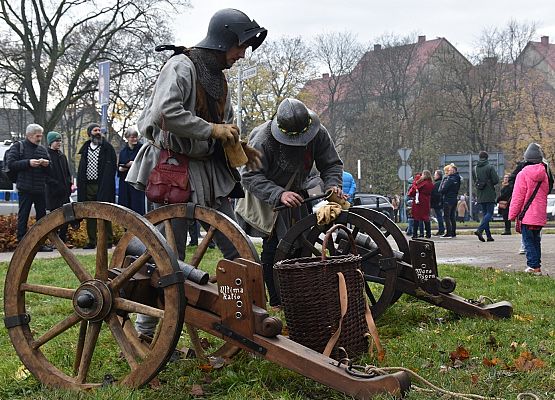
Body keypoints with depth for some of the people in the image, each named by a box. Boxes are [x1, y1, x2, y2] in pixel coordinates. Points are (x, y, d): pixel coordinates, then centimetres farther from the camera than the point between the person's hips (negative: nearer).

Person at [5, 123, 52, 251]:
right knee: (23, 216, -4)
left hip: (40, 189, 6)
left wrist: (47, 164, -3)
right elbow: (10, 164, -8)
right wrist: (28, 163, -17)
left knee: (42, 215, 6)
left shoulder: (43, 149, 17)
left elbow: (49, 171, 21)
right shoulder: (18, 147, 2)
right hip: (25, 188, -5)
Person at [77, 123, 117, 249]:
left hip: (102, 186, -5)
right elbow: (81, 169, 17)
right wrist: (81, 185, 6)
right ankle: (91, 241, 13)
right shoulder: (85, 149, 16)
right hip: (88, 186, 5)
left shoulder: (107, 148, 1)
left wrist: (106, 185, -14)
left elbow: (111, 167, -5)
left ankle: (108, 240, 1)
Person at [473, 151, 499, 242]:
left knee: (485, 214, 11)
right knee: (489, 213, -3)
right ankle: (480, 230, -23)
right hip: (489, 195, -5)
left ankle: (488, 235, 8)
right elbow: (496, 180, -12)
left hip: (480, 196, 5)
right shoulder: (490, 167, -10)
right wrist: (490, 182, 8)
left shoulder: (474, 169, 6)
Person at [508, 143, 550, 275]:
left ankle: (533, 266, -6)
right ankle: (537, 265, 19)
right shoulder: (544, 174, 6)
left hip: (527, 215, -6)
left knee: (529, 241, -2)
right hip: (540, 215, 6)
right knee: (536, 240, 16)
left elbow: (517, 197, -11)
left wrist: (512, 215, -5)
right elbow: (546, 192, 16)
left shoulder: (523, 174, -11)